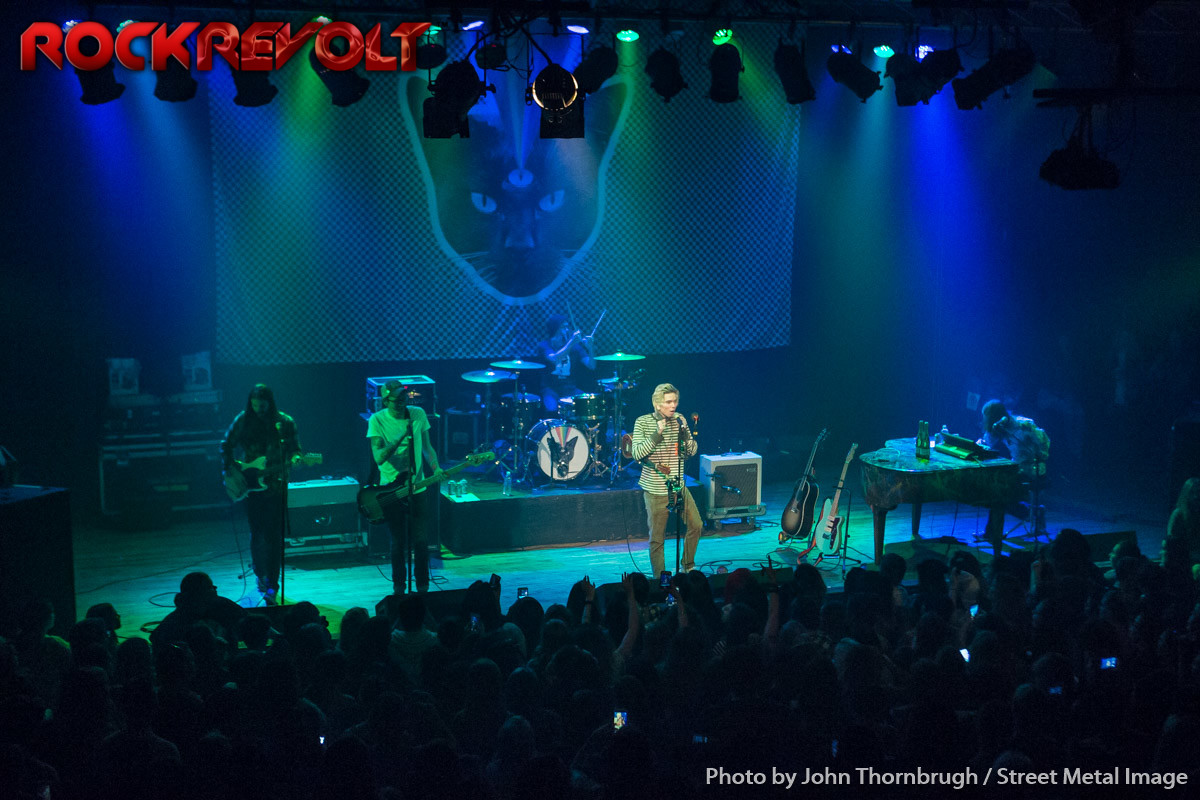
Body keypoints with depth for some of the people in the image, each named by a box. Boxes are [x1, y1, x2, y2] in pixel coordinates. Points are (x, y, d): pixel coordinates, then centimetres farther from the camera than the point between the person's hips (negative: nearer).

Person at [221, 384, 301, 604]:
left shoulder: (284, 423, -3)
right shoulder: (243, 420, 0)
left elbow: (294, 447, 4)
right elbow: (226, 446, 8)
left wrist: (294, 457, -18)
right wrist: (231, 471, -2)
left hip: (275, 485, -1)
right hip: (250, 485, 1)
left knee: (274, 535, -5)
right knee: (257, 532, 6)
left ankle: (271, 586, 1)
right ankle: (260, 575, 29)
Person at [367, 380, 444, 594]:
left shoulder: (418, 414, 0)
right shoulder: (377, 420, -9)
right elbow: (378, 457, -19)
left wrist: (435, 468, -7)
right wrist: (400, 439, -33)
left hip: (417, 488, 2)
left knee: (421, 542, 3)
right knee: (398, 544, 4)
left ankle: (423, 587, 18)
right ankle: (399, 587, 22)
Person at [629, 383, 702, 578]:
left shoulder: (680, 420, 2)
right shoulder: (642, 422, -9)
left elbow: (692, 451, 2)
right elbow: (636, 454, -18)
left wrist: (684, 432, -16)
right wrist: (658, 434, -26)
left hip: (679, 487, 4)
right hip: (655, 490, -4)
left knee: (696, 525, 7)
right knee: (657, 537, 2)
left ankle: (687, 566, 28)